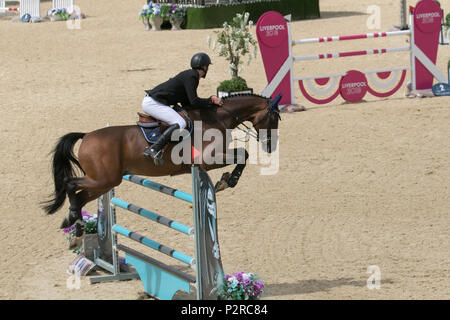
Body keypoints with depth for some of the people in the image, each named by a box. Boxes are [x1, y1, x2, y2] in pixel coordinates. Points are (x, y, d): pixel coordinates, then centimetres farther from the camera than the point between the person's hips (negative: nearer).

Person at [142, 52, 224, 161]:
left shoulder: (190, 75, 18)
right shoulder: (191, 77, -13)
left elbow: (186, 104, 17)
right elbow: (194, 102, -21)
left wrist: (210, 100, 12)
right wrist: (211, 101, -9)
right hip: (152, 103, -11)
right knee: (180, 123, -23)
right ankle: (153, 149, -30)